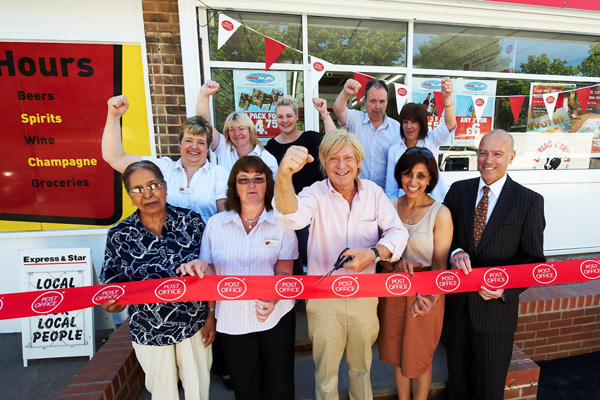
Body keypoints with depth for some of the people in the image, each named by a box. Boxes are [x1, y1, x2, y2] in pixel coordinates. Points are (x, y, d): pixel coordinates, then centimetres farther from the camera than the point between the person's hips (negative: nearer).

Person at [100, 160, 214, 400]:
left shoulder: (191, 221, -12)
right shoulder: (119, 235, -10)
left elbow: (208, 271, -5)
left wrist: (211, 315, -4)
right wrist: (111, 303, -24)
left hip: (195, 324, 0)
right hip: (149, 332, 1)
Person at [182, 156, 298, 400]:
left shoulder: (281, 223, -6)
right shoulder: (216, 224, -1)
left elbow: (284, 272, -10)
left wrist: (273, 299, -27)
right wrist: (196, 265, -17)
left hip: (276, 316, -1)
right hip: (232, 318, 1)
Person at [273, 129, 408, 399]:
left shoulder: (373, 192, -4)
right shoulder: (316, 193, -12)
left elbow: (397, 232, -8)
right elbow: (292, 216, -32)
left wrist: (374, 253, -29)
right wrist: (284, 175, -52)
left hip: (364, 296, 2)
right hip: (323, 298, -2)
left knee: (361, 367, 26)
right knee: (326, 373, 19)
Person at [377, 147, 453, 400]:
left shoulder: (440, 213, -13)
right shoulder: (390, 206, -3)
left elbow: (440, 265, -12)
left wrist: (430, 296, -30)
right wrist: (396, 263, -20)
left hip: (426, 293, -3)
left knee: (419, 356, 17)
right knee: (397, 352, 22)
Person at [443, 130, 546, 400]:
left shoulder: (530, 201, -8)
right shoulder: (458, 190, -1)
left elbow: (534, 259, -6)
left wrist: (506, 287, -23)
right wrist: (454, 252, -21)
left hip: (496, 307, -2)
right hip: (456, 302, 2)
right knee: (457, 375, 24)